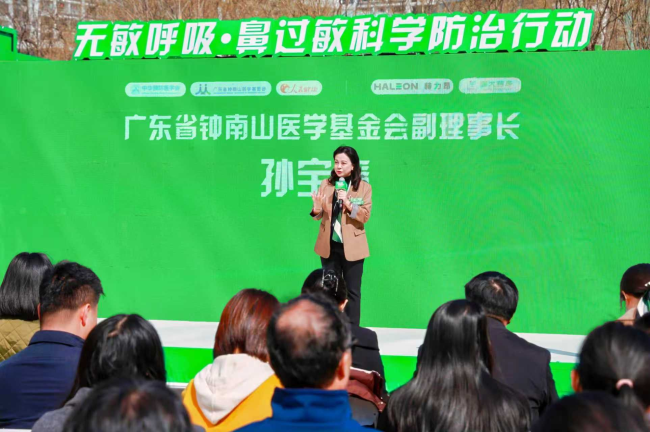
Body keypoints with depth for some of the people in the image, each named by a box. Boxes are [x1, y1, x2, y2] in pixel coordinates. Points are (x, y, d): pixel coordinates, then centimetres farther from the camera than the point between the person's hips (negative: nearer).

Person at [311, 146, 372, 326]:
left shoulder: (364, 187, -3)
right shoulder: (326, 184, 3)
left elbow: (365, 216, -10)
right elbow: (319, 215, 0)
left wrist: (348, 203, -23)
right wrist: (317, 207, -22)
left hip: (352, 246, -2)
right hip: (329, 245, 2)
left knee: (352, 290, 3)